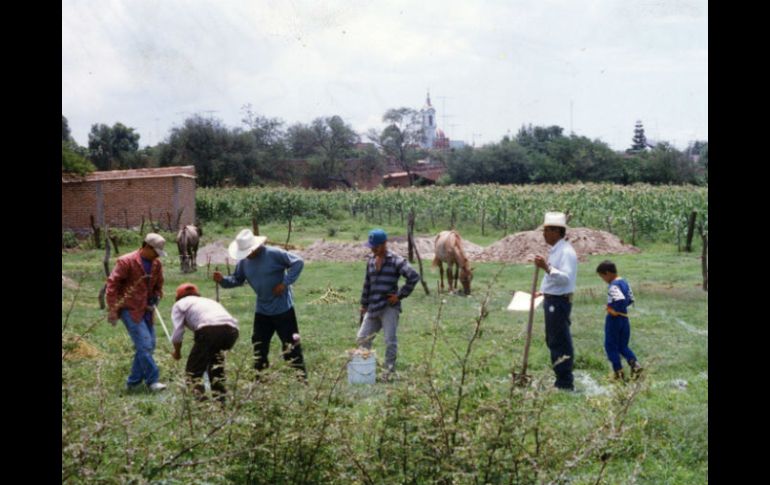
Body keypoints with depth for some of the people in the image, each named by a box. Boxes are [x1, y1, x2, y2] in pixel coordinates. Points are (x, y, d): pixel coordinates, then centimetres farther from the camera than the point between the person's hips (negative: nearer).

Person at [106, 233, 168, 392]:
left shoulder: (156, 264, 8)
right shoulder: (126, 262, -13)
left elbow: (158, 285, 22)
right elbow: (112, 284, -13)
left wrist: (155, 299, 2)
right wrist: (113, 310, -15)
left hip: (146, 310, 8)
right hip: (130, 310, -8)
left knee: (149, 345, 7)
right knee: (144, 345, -14)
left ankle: (133, 382, 18)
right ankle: (153, 380, -8)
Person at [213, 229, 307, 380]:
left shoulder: (274, 254, -19)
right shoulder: (243, 262, -1)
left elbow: (298, 262, -16)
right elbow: (237, 280, 10)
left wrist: (285, 283, -20)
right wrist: (222, 280, -10)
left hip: (283, 308, -6)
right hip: (262, 310, 6)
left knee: (290, 345, -2)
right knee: (259, 346, 11)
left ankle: (300, 377, 8)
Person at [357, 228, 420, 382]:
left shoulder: (395, 261, -8)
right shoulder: (371, 261, 13)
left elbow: (414, 276, -15)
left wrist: (400, 295, -14)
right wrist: (364, 304, 18)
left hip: (389, 307, -7)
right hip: (373, 308, 7)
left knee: (390, 340, -4)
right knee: (362, 337, 8)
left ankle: (389, 370, 8)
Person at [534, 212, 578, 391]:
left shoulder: (566, 252, -17)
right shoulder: (555, 250, 14)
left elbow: (565, 278, -27)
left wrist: (547, 268, -36)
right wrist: (544, 292, 24)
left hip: (559, 302, -10)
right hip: (552, 300, 10)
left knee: (559, 343, -5)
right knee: (553, 341, 16)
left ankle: (565, 384, 1)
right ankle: (562, 381, 25)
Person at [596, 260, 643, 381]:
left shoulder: (613, 286, -19)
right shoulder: (625, 283, 8)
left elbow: (620, 299, -35)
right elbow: (630, 299, 15)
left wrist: (615, 310, -19)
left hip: (614, 319, -8)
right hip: (625, 319, 8)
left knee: (611, 346, 6)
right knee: (623, 346, 16)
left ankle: (619, 372, 5)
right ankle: (634, 363, -7)